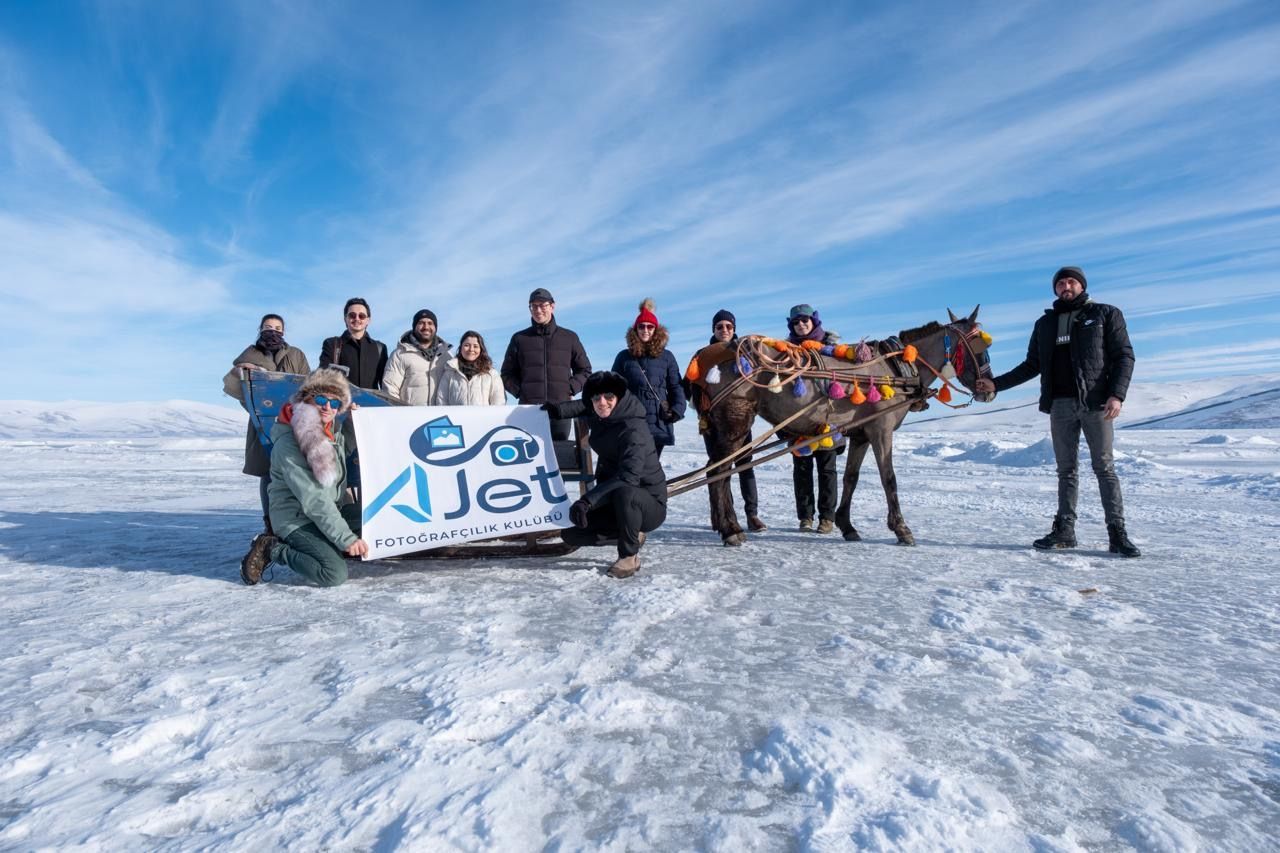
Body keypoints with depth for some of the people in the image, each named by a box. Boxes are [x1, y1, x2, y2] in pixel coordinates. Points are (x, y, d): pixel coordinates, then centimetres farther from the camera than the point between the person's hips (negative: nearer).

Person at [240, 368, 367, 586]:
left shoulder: (334, 434, 5)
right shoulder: (287, 445, -20)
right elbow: (313, 500, -24)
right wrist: (346, 539, -25)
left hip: (332, 511, 8)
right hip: (296, 521, -8)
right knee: (335, 573, -24)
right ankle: (272, 550, -3)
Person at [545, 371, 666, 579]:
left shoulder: (633, 429, -23)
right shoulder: (599, 418, -1)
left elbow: (628, 477, -36)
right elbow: (584, 406, 26)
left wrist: (588, 500, -40)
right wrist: (559, 409, 10)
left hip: (649, 504, -7)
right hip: (613, 501, 7)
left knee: (623, 492, -40)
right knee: (570, 534, -3)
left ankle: (629, 556, -16)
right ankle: (632, 534, 12)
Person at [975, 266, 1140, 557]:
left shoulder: (1106, 314, 6)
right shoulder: (1045, 323, 16)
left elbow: (1124, 356, -1)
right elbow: (1032, 366, 16)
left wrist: (1117, 395, -14)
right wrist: (996, 384, 6)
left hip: (1096, 402, -3)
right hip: (1060, 404, 3)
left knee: (1105, 467, -2)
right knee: (1066, 469, 7)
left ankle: (1117, 534, 1)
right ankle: (1064, 530, 10)